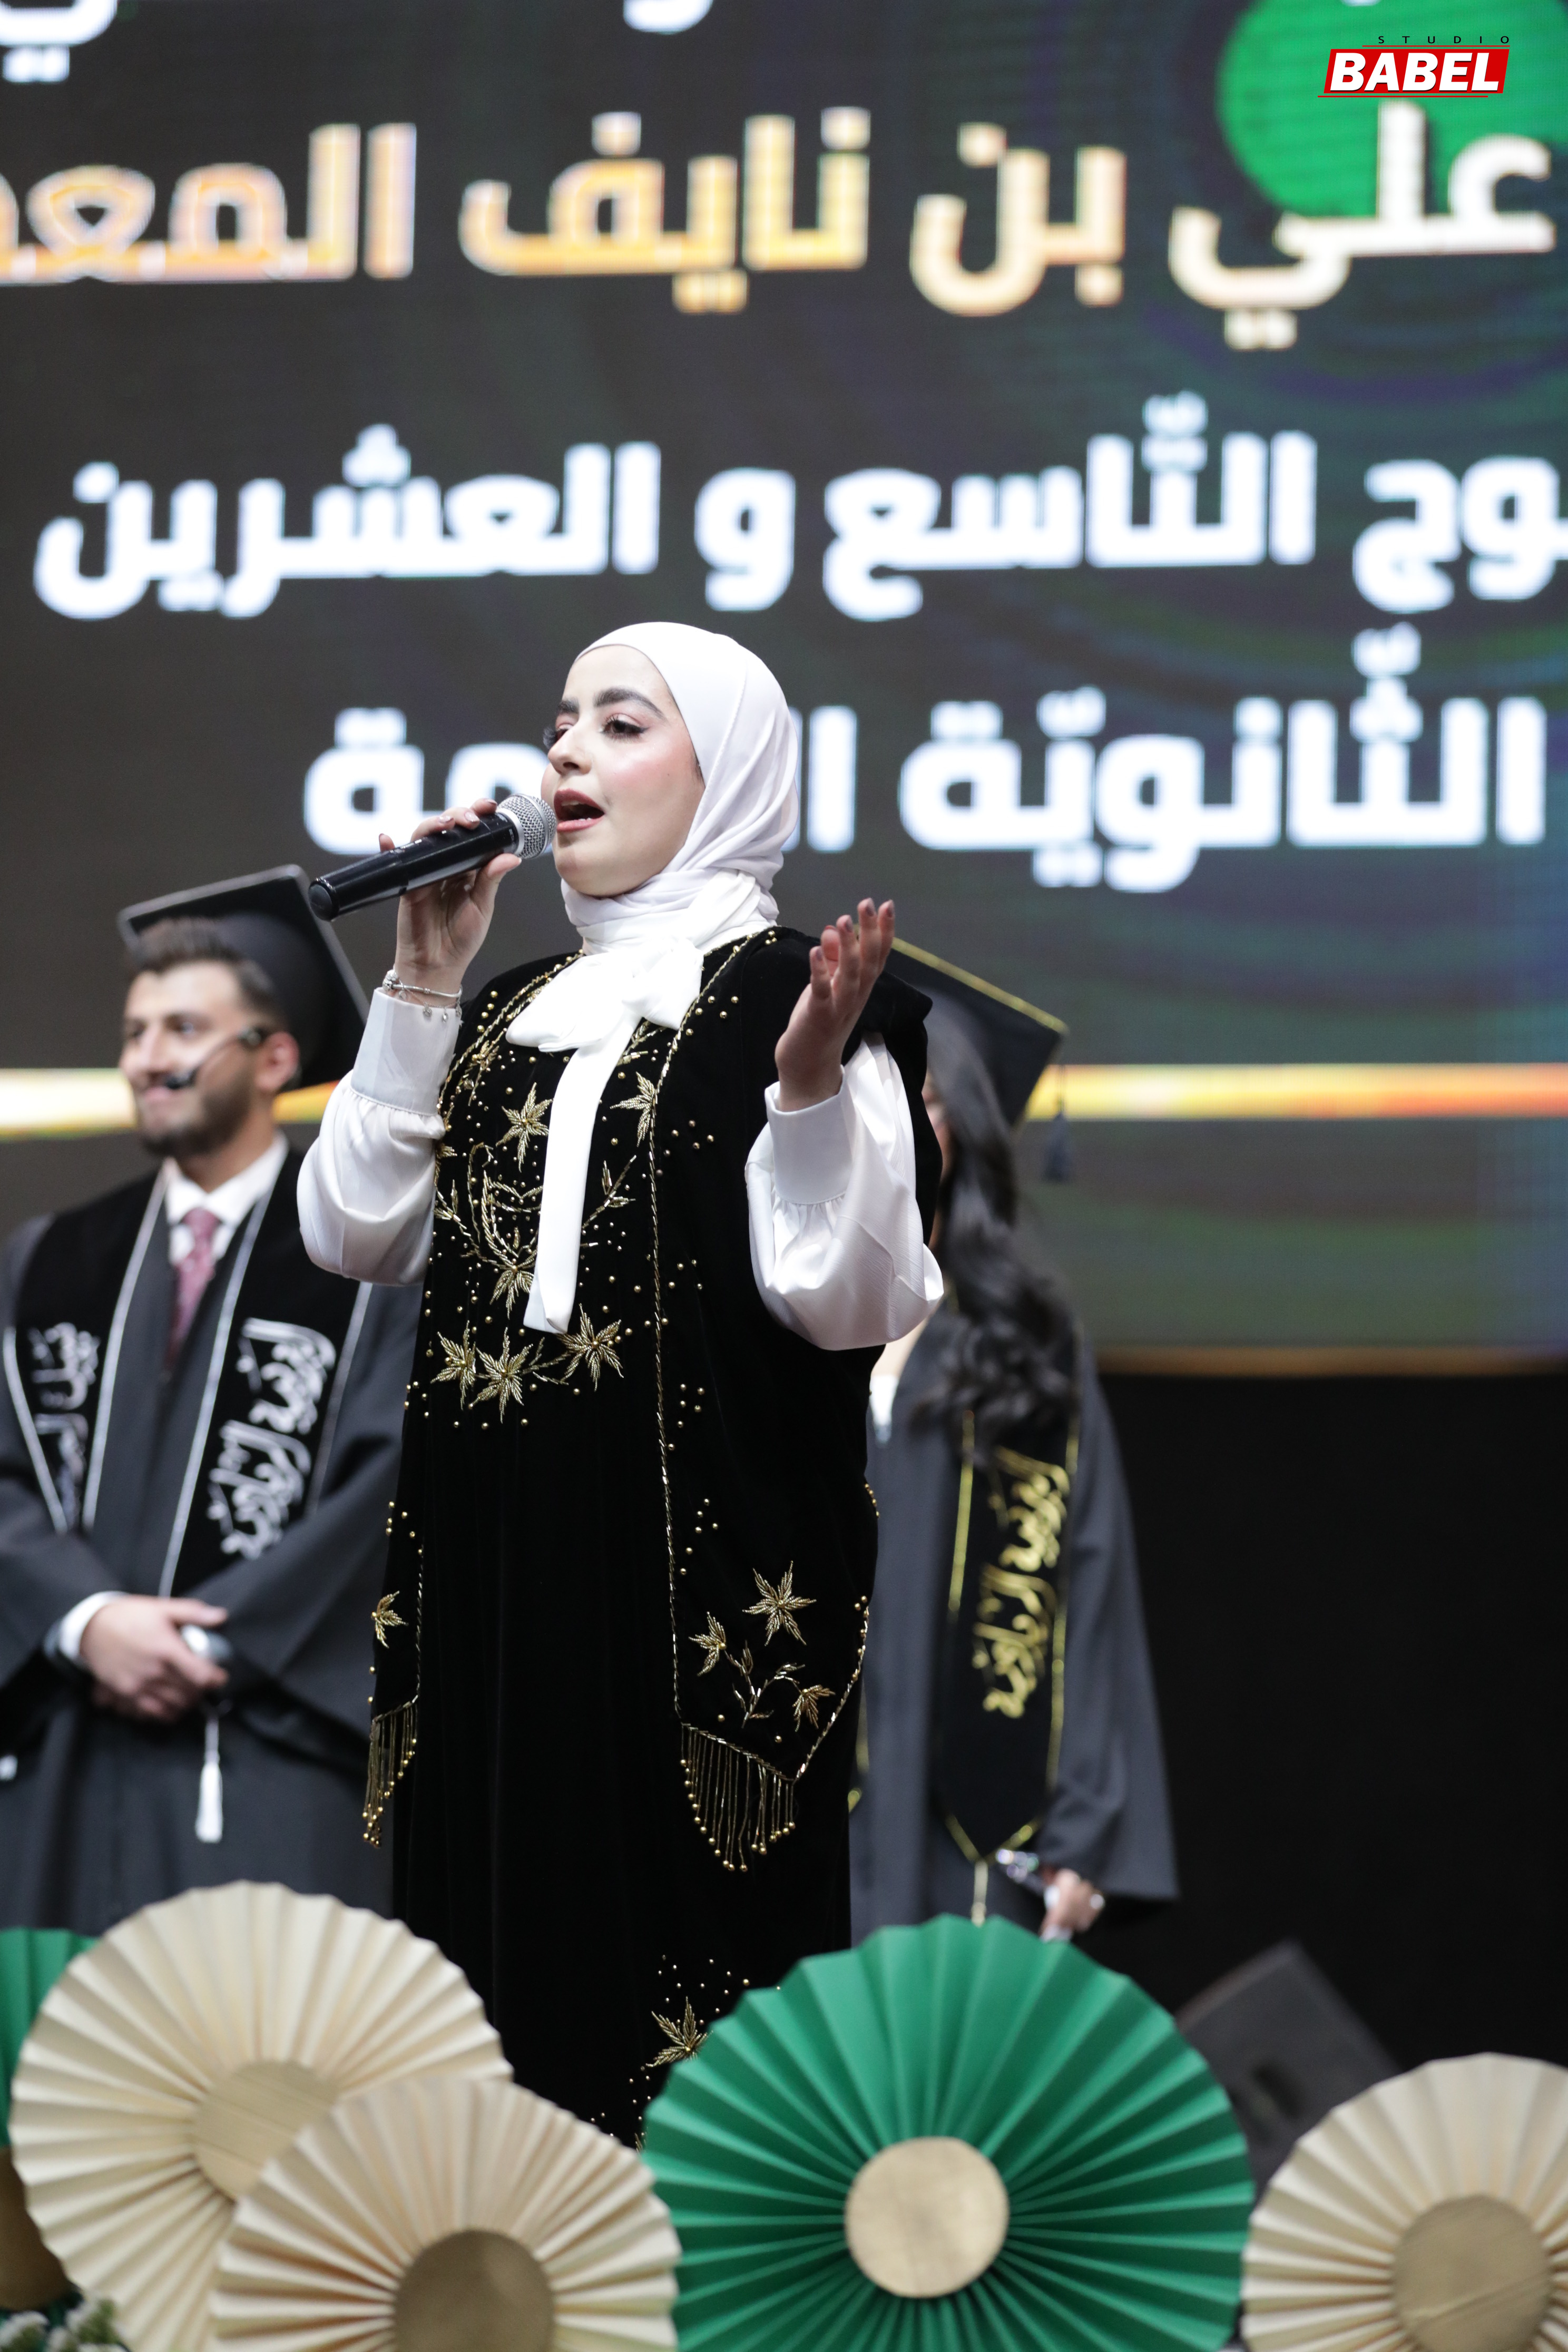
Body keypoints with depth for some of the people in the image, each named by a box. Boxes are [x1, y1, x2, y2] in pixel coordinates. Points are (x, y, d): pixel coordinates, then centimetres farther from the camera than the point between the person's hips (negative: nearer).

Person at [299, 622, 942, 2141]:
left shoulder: (796, 994, -3)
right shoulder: (515, 1010, 17)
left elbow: (851, 1301, -12)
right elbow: (355, 1235, 8)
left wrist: (810, 1089, -27)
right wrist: (422, 991, 4)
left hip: (701, 1569, -6)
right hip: (496, 1564, 6)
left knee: (693, 1954, -6)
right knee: (506, 1935, 7)